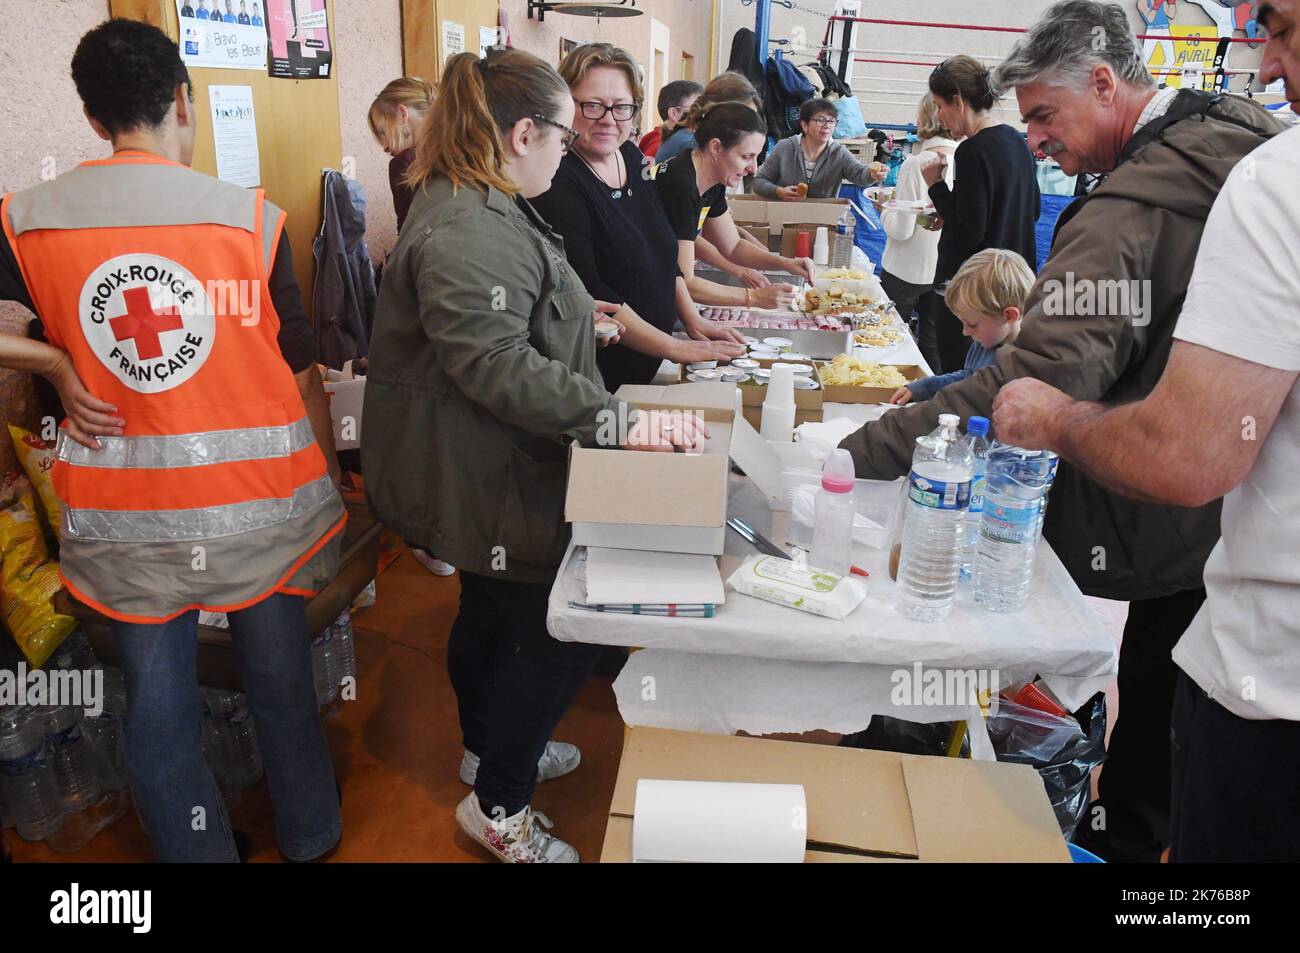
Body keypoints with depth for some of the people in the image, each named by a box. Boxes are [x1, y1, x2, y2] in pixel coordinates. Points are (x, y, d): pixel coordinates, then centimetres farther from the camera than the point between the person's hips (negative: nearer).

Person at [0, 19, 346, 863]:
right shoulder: (250, 216, -9)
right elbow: (303, 375, -4)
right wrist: (331, 482, 8)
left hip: (125, 514, 1)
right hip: (257, 503, -1)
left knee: (158, 706, 15)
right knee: (282, 687, 18)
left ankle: (198, 848, 34)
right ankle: (310, 839, 39)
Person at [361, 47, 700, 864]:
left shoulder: (488, 209, 10)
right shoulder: (462, 233, -26)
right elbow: (500, 367, -33)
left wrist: (572, 315, 36)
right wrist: (618, 420, -33)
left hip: (499, 469, 11)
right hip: (482, 481, -11)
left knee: (495, 609, 25)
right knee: (559, 635, 0)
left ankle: (491, 747, 47)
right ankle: (498, 806, 20)